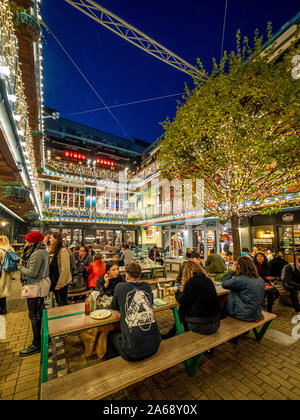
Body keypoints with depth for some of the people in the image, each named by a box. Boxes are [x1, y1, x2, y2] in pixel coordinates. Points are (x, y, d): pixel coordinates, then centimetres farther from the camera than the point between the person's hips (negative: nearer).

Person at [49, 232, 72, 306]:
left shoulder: (63, 251, -20)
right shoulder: (52, 251, 8)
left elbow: (65, 269, -22)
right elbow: (50, 268, 15)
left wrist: (59, 284, -17)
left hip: (61, 283, -8)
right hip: (54, 282, 8)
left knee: (63, 304, 6)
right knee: (58, 303, 20)